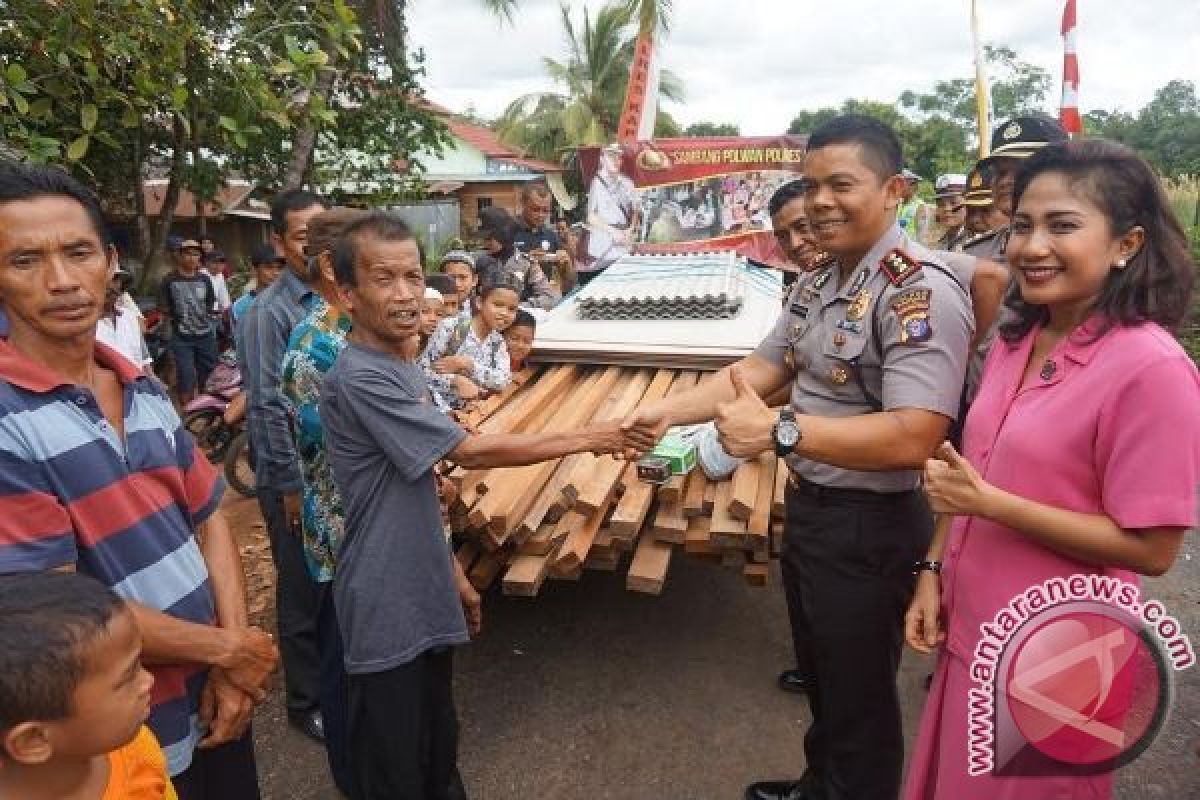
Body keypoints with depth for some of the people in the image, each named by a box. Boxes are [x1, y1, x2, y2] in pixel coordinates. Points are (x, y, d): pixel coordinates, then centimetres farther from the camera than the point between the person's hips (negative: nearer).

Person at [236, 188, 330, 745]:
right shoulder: (269, 312, -16)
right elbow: (266, 407, -17)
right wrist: (292, 486, -15)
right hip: (295, 478, -6)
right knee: (304, 593, 10)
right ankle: (307, 703, 30)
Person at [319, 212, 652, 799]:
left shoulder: (405, 370, 7)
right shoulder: (358, 378, -22)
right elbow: (470, 452, -24)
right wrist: (587, 438, -17)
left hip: (426, 600, 8)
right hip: (385, 616, -8)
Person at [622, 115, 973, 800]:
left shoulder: (922, 290, -23)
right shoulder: (818, 284, 7)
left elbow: (912, 438, -32)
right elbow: (764, 367, 6)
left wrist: (779, 431, -35)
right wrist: (669, 411, -5)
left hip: (871, 525, -9)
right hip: (807, 505, 9)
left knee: (860, 697, 14)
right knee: (820, 673, 29)